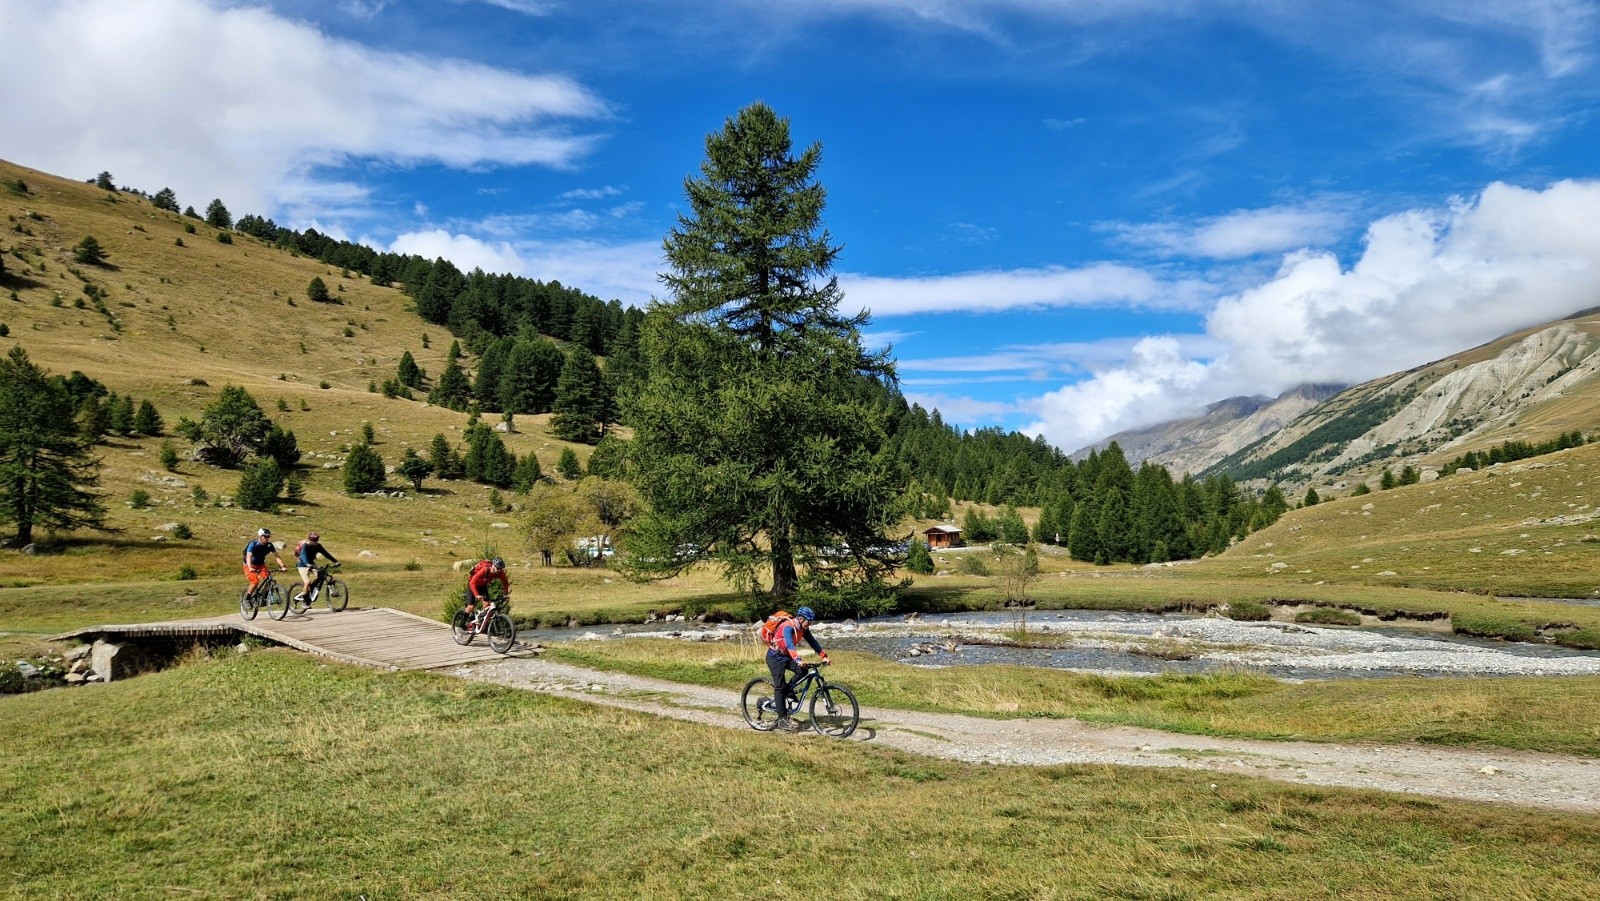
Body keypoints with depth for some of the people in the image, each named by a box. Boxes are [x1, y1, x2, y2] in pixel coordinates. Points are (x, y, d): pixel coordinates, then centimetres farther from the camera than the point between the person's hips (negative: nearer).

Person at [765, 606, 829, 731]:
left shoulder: (803, 629, -3)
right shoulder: (788, 627, -28)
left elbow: (813, 642, -1)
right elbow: (789, 644, -42)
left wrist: (824, 656, -12)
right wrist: (798, 660, -54)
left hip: (786, 656, 8)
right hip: (775, 657, -8)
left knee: (802, 670, -12)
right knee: (780, 686, -12)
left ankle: (785, 694, 4)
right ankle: (782, 719, -8)